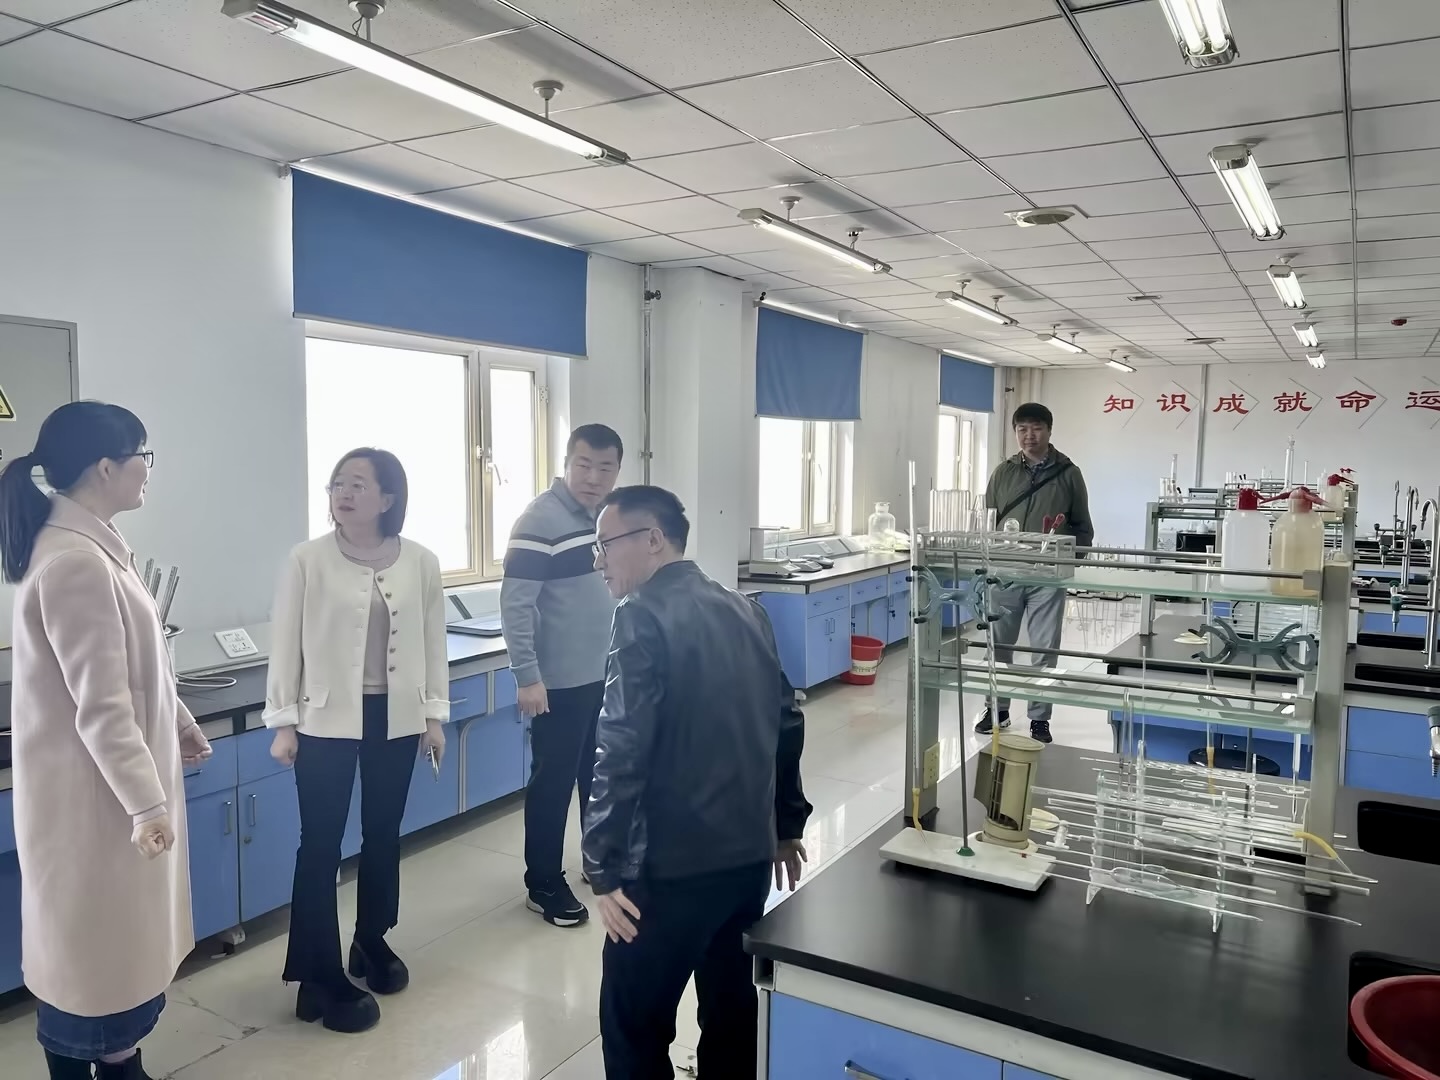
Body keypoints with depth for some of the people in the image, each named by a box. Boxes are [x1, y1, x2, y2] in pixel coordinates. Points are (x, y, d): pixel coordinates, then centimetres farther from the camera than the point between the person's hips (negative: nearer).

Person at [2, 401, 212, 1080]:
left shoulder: (95, 545, 7)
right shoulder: (74, 560, -24)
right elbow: (101, 705, -26)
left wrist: (182, 724, 26)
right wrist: (146, 802, -26)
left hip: (118, 776, 10)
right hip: (92, 789, -10)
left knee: (121, 935, 20)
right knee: (90, 941, 7)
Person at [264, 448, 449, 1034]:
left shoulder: (421, 563, -2)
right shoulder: (308, 560, -7)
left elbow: (433, 641, 3)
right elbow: (285, 643, -4)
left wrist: (434, 713, 4)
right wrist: (283, 722, -5)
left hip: (396, 718, 3)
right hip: (326, 719, -2)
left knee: (383, 834, 16)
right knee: (321, 845, 2)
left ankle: (372, 942, 38)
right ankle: (320, 978, 15)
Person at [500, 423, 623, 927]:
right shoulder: (540, 520, -17)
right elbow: (515, 605, -19)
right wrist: (528, 677, -21)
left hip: (609, 675, 8)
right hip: (561, 682, -7)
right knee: (553, 782, 5)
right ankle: (544, 885, 19)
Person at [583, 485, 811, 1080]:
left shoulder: (644, 618, -14)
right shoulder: (744, 610, 8)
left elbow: (623, 752, -20)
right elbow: (786, 723, 13)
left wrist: (606, 868, -14)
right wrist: (787, 824, 21)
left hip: (673, 864, -7)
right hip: (752, 852, 8)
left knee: (635, 1027, 8)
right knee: (731, 1009, 21)